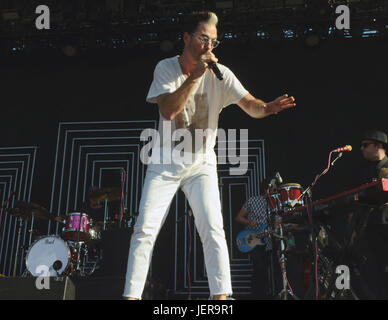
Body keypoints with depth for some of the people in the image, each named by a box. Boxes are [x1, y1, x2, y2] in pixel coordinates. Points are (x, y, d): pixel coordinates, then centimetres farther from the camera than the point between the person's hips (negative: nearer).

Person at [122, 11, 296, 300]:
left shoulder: (220, 74, -5)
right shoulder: (166, 68, -5)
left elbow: (251, 105, -15)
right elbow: (168, 111, -20)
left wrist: (267, 107, -38)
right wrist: (196, 75, -26)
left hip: (201, 165, 0)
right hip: (164, 164, 0)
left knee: (213, 230, -13)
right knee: (145, 230, -3)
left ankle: (221, 296, -7)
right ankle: (131, 295, 6)